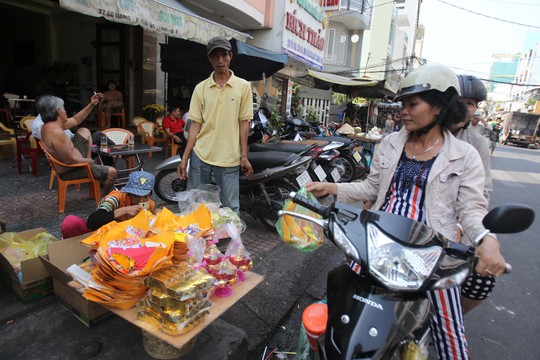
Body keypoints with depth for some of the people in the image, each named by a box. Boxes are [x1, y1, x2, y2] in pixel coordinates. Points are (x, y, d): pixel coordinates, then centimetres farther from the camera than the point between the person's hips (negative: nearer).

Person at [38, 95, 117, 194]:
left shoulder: (47, 126, 0)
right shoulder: (56, 132, -33)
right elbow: (69, 160, -32)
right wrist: (88, 161, -15)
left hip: (72, 158, 11)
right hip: (70, 172, -11)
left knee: (84, 131, 21)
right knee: (112, 172, -16)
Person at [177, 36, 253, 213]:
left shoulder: (243, 86, 2)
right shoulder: (200, 88, 6)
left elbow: (244, 123, 1)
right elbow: (195, 124, 5)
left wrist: (244, 157, -3)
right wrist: (185, 157, 0)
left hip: (229, 158, -2)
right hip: (200, 156, 2)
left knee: (230, 208, 5)